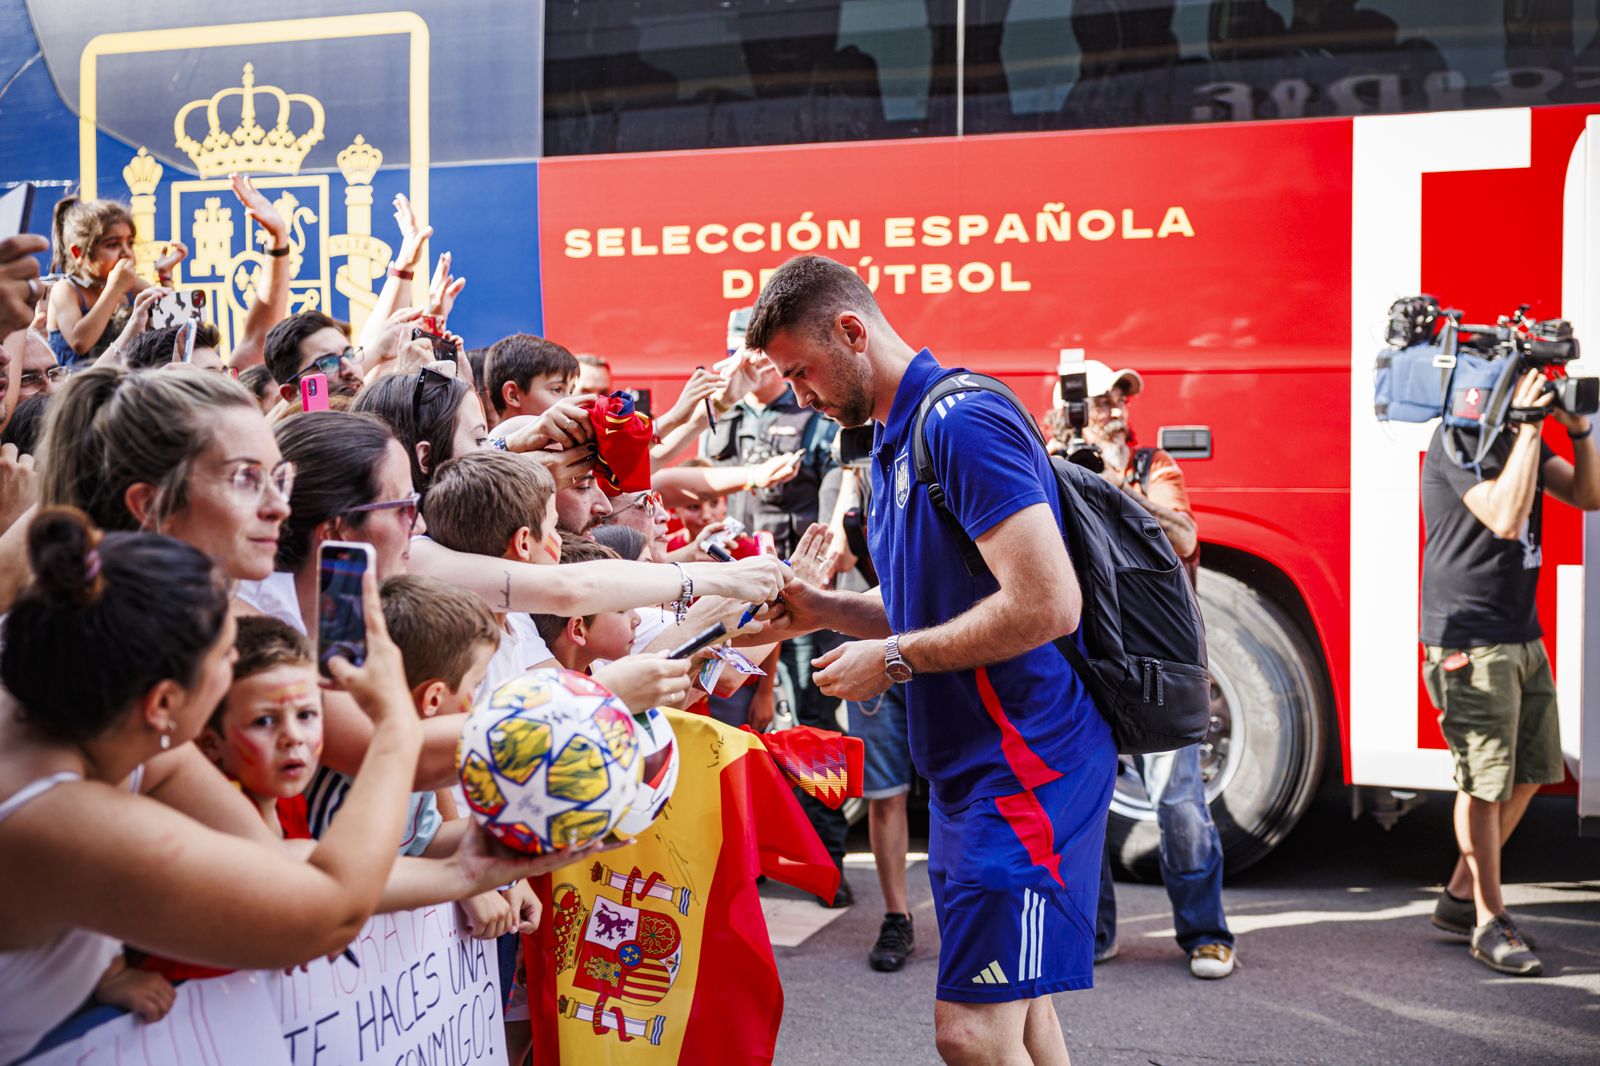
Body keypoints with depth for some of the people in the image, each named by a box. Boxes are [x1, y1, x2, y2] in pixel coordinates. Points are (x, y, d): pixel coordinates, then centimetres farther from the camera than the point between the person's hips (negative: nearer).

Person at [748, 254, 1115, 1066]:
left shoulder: (963, 422, -17)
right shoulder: (896, 439, 15)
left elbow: (1046, 605, -25)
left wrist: (894, 658, -16)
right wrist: (823, 609, 8)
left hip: (1026, 767, -10)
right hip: (969, 770, 10)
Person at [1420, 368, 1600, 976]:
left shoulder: (1517, 435, 13)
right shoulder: (1459, 439, -13)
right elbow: (1506, 517, -26)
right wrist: (1528, 426, -21)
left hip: (1523, 635, 9)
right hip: (1469, 642, -9)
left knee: (1530, 773, 13)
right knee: (1486, 783, -3)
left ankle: (1460, 897, 25)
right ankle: (1489, 923, 9)